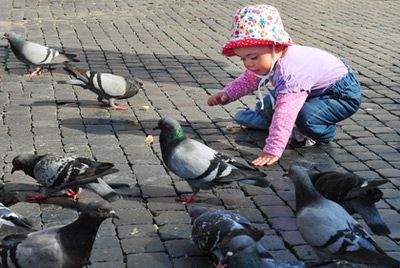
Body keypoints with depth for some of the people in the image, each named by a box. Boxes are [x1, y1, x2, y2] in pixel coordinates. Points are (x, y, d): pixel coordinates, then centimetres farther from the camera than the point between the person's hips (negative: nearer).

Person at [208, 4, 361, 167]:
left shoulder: (291, 74, -42)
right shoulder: (270, 59, -12)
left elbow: (285, 115, -49)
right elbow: (249, 79, 10)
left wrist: (272, 150, -52)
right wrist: (227, 93, -2)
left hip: (345, 94, -9)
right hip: (317, 91, 9)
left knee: (306, 115, -33)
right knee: (269, 105, 7)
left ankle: (322, 132, -2)